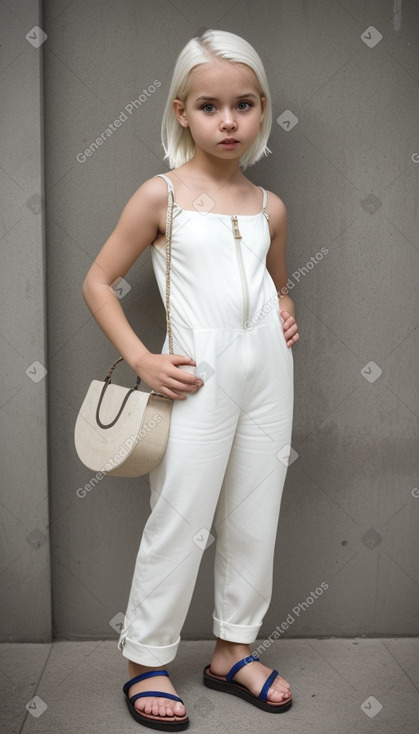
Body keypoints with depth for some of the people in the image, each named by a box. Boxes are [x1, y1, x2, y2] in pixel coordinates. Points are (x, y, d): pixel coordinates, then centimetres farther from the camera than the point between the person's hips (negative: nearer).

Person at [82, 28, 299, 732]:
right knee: (180, 523, 1)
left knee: (254, 520, 12)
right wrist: (142, 359, -10)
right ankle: (145, 663, 21)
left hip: (268, 370, 5)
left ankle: (233, 650, 31)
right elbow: (97, 282, 0)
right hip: (199, 377, -5)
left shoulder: (269, 207, 10)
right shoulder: (160, 195, -2)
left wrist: (285, 313, 6)